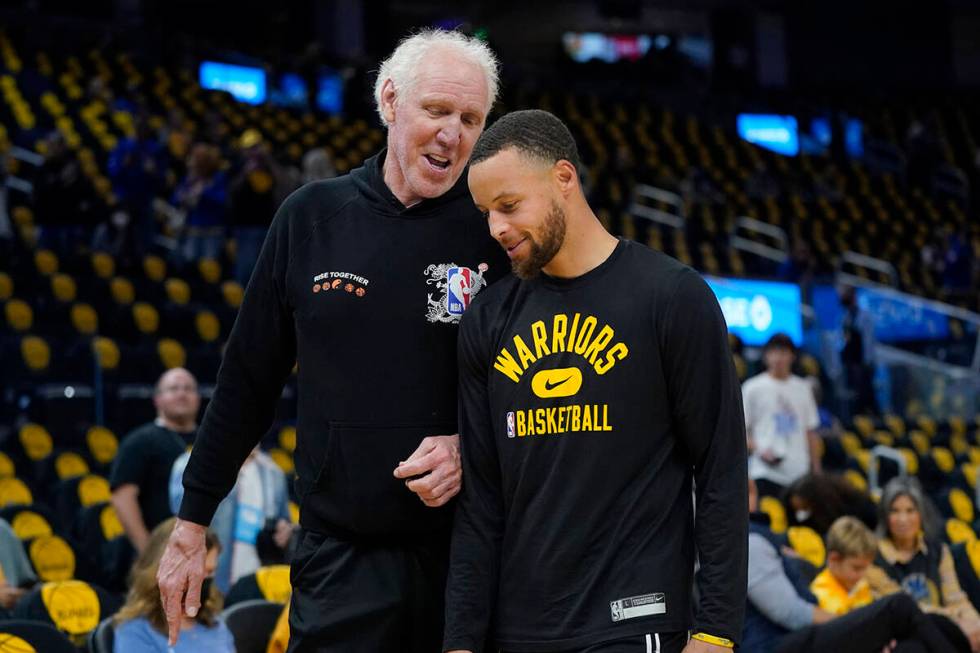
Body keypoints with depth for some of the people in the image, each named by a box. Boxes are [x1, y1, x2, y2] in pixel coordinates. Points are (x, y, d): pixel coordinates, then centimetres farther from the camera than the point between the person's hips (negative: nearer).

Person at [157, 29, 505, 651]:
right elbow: (248, 379, 9)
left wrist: (474, 448, -13)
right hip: (341, 558, 1)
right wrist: (192, 522, 10)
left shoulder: (497, 232, -2)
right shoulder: (311, 217, 3)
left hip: (469, 552, -1)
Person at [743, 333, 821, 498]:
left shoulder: (803, 388, 12)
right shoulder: (752, 388, 1)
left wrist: (816, 471, 11)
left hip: (799, 473, 4)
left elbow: (811, 432, 15)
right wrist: (760, 450, -15)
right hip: (765, 473, -4)